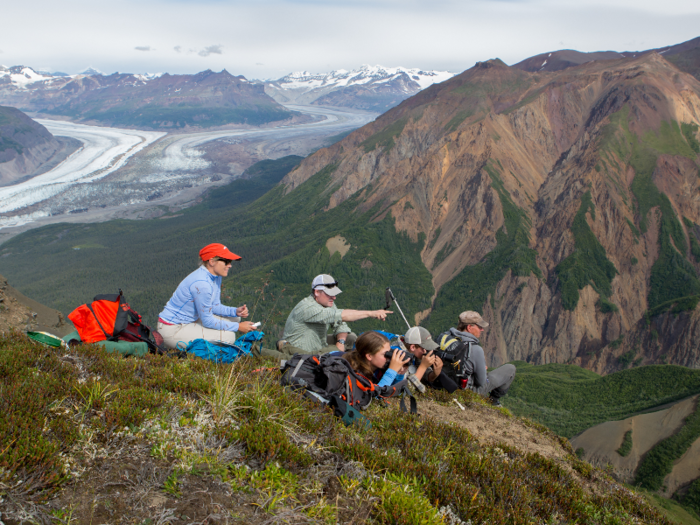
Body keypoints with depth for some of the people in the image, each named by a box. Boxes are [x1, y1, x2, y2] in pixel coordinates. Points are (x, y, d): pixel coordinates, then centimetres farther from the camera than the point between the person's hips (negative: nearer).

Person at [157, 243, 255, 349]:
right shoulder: (201, 284, -27)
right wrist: (238, 327, -17)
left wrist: (236, 311, -9)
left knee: (234, 317, 9)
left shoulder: (216, 276, 2)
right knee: (228, 336, -19)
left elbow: (214, 306, 8)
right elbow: (207, 321, -22)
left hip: (188, 321, 10)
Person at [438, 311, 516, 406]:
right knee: (510, 369, 7)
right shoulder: (476, 350, -30)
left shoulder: (443, 336, -13)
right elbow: (481, 382, -21)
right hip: (471, 390, -6)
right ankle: (494, 399, 28)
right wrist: (483, 367, 3)